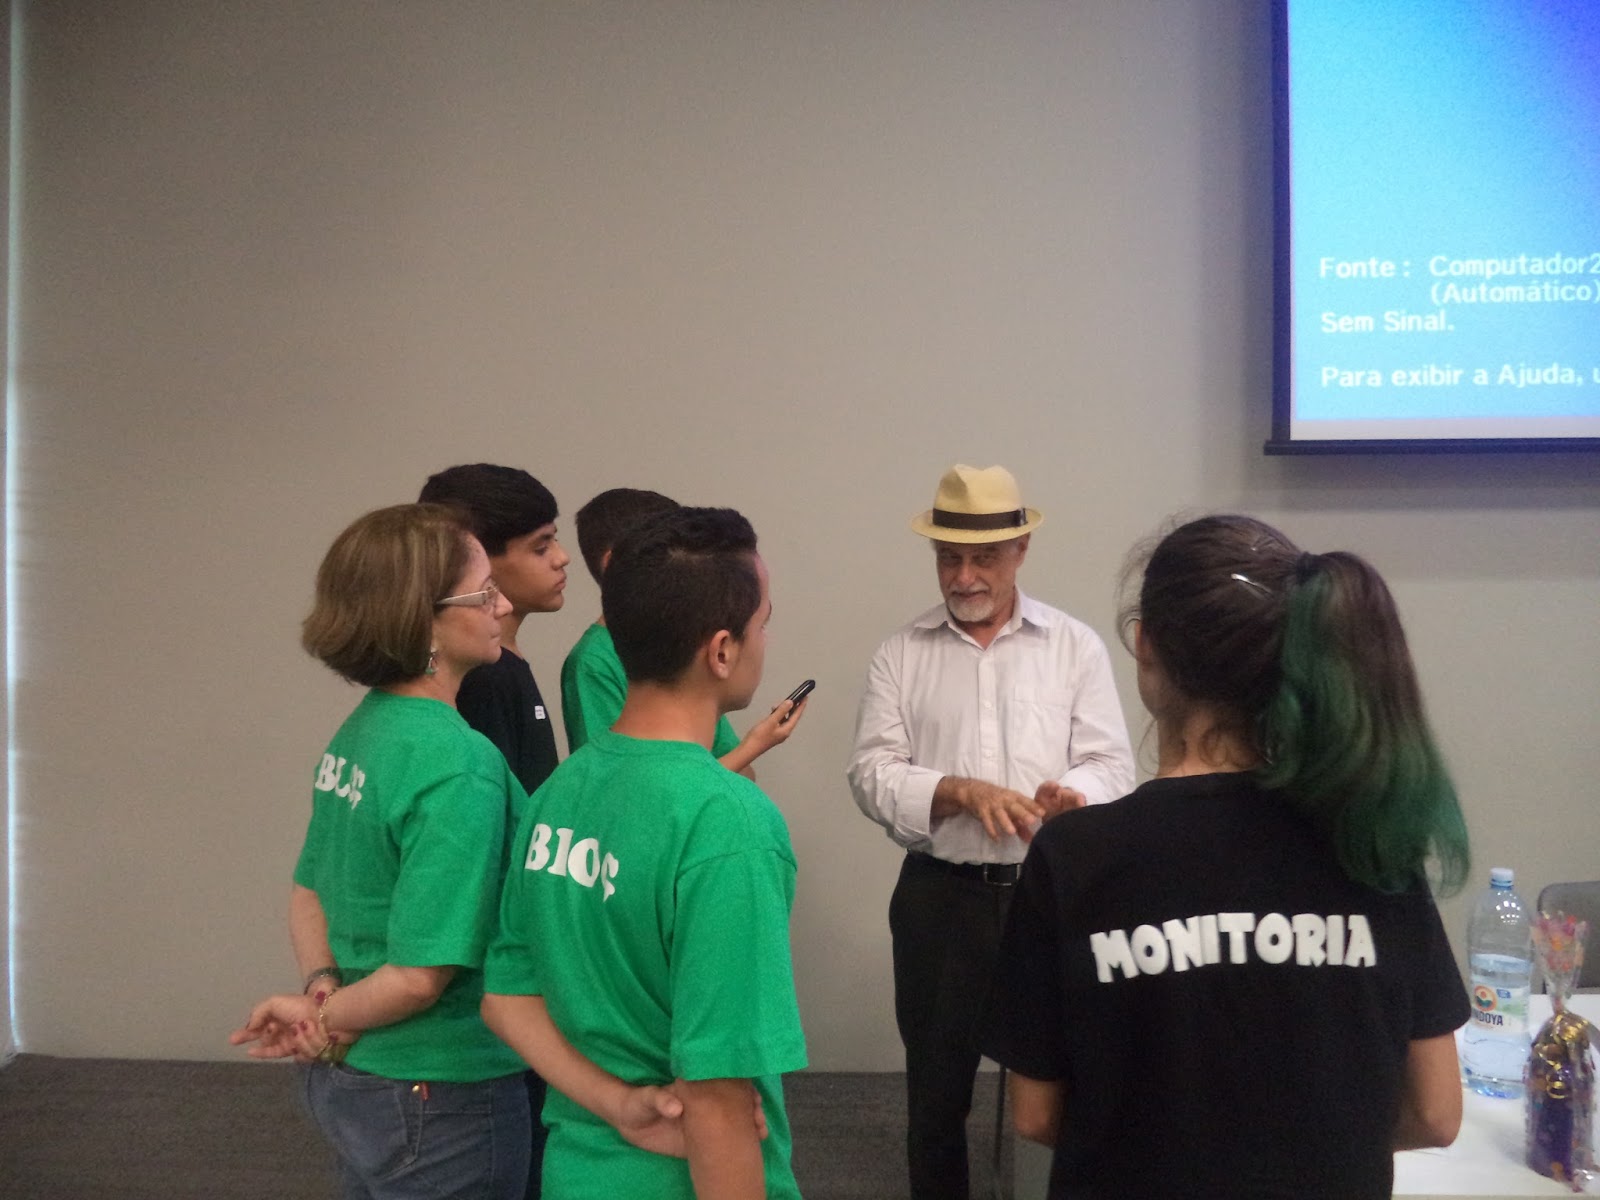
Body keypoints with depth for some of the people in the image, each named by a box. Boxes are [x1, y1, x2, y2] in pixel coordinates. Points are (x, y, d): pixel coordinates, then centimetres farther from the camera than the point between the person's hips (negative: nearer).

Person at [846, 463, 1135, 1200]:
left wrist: (1071, 796, -26)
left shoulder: (1076, 646, 2)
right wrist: (960, 791, -20)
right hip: (938, 896, 1)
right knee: (936, 1083, 12)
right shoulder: (901, 653, 3)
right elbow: (872, 773, -4)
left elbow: (1111, 764, -4)